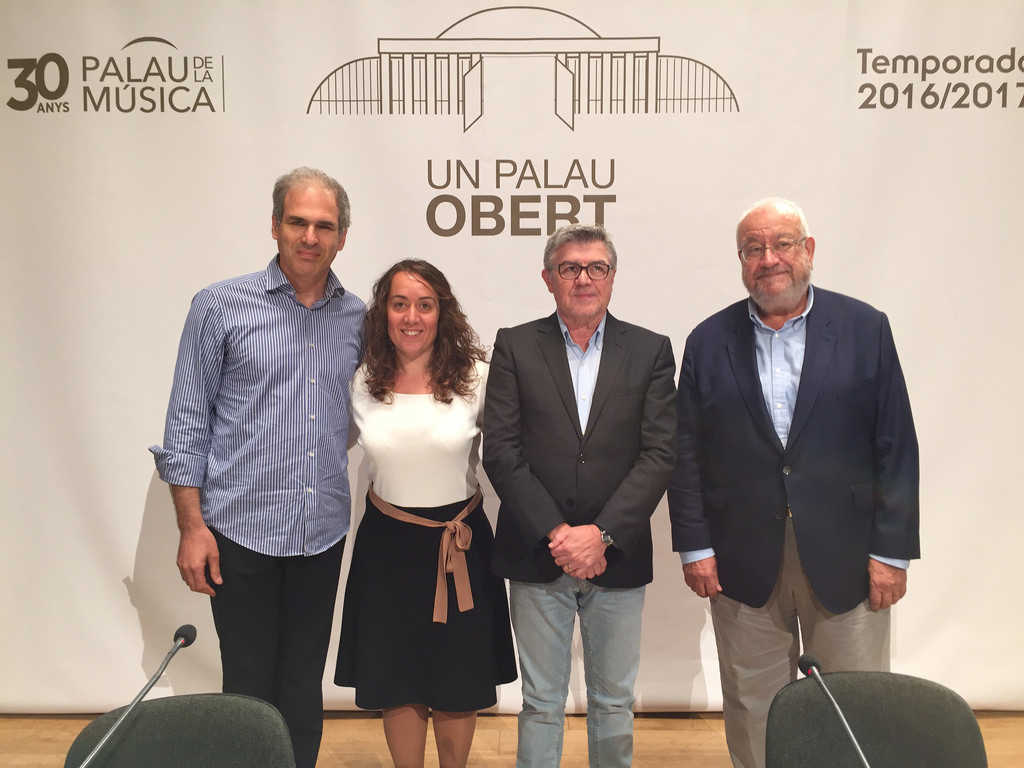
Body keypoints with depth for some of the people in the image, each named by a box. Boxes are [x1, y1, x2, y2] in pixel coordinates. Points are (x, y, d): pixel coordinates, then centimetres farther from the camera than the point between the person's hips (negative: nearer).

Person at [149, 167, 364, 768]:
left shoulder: (358, 318, 5)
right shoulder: (220, 306, -4)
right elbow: (187, 424, -3)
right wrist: (192, 526, -8)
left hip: (323, 532, 3)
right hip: (243, 529, -3)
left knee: (305, 688, 15)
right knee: (249, 688, 9)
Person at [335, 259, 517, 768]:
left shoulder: (476, 379, -9)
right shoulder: (362, 384, -3)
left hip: (461, 546, -1)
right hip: (387, 545, 1)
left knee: (459, 684, 14)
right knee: (397, 684, 12)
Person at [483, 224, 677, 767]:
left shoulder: (650, 351, 3)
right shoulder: (515, 346, 1)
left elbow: (659, 453, -4)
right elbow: (501, 451, -6)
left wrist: (601, 533, -14)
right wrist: (557, 534, -13)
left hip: (617, 558, 1)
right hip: (537, 557, -1)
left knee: (614, 702, 15)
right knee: (541, 702, 11)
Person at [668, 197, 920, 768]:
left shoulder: (865, 328, 0)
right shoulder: (710, 341, 3)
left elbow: (896, 447, -1)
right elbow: (687, 454, 2)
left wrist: (892, 551, -5)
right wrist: (694, 548, -3)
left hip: (844, 556, 0)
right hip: (743, 561, 1)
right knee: (753, 711, 12)